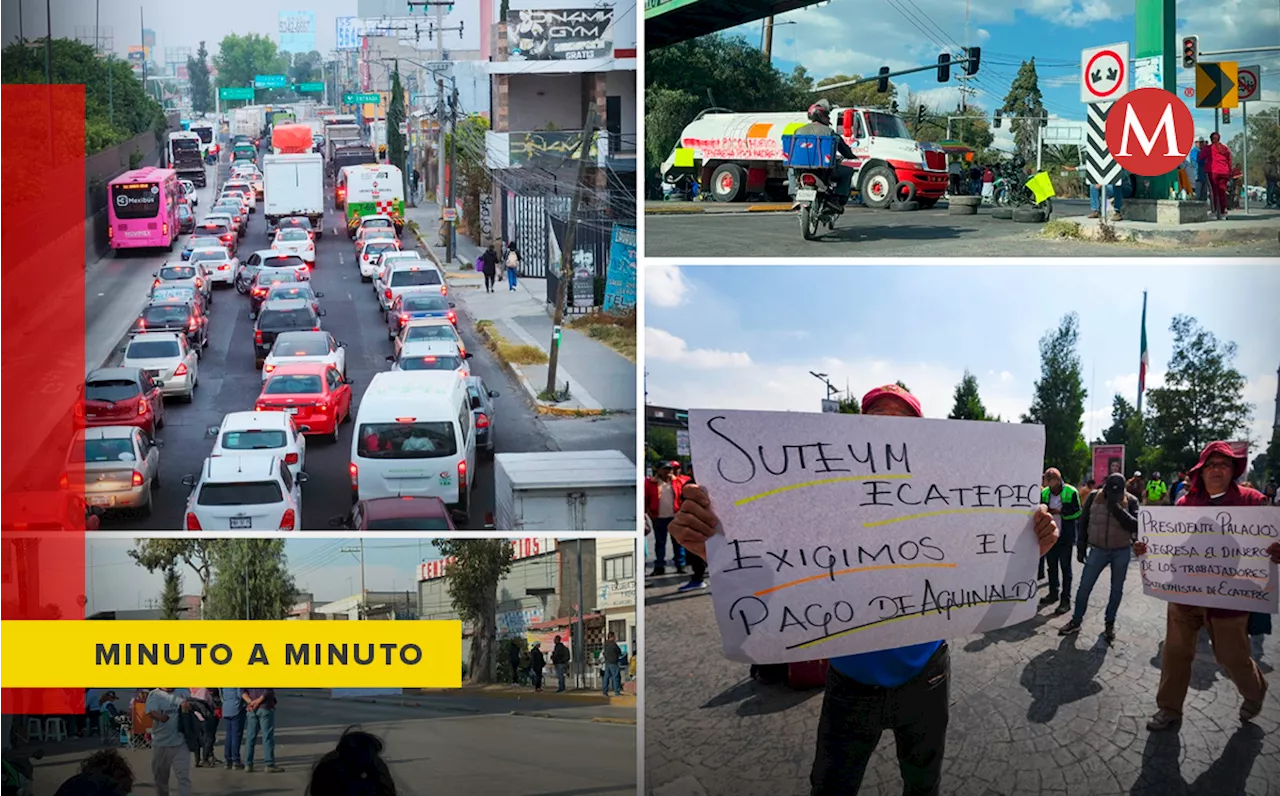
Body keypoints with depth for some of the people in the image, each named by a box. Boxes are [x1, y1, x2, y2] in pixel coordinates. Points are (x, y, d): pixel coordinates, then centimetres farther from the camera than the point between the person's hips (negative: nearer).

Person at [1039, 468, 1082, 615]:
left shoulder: (1071, 492, -10)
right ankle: (1053, 594, 31)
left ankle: (1065, 600, 3)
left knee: (1065, 568, 0)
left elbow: (1077, 512, -11)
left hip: (1065, 537, -5)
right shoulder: (1044, 493, 3)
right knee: (1052, 566, 16)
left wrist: (1059, 511, -20)